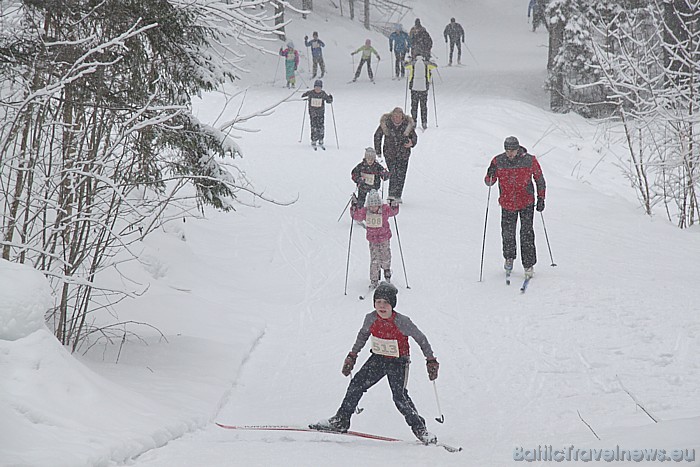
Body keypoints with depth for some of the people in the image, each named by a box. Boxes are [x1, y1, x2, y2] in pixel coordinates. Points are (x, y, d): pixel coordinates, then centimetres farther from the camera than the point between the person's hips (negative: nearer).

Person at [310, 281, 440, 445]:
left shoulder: (402, 322, -23)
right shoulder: (371, 319, -11)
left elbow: (421, 338, -10)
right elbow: (363, 335, 11)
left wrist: (431, 361, -6)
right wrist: (352, 356, 17)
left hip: (398, 362, -5)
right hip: (378, 359, 5)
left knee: (400, 397, -15)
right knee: (357, 384, -2)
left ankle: (419, 428, 1)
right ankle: (341, 420, 10)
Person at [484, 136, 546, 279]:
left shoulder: (529, 160, -11)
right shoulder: (498, 161, -9)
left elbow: (540, 179, 3)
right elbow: (489, 182, -1)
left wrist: (541, 198, 1)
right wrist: (490, 175, -24)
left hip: (526, 203, -2)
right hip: (507, 204, 2)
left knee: (527, 234, -9)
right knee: (507, 233, 8)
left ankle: (529, 265, -2)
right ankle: (509, 257, 36)